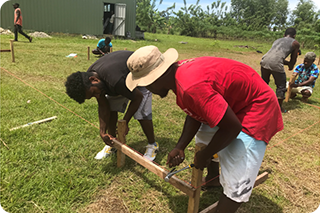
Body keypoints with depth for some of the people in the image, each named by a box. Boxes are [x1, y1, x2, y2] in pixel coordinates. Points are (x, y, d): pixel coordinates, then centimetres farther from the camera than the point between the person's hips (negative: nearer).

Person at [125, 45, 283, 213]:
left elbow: (232, 127, -32)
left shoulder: (191, 87, -38)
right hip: (230, 105, 10)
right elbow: (195, 114, 1)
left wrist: (204, 156, -16)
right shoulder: (179, 70, -7)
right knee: (205, 137, 26)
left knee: (236, 182, -11)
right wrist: (180, 147, -6)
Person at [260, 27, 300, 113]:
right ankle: (279, 107, 24)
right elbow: (293, 59, 20)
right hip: (276, 64, -5)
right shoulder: (295, 43, 16)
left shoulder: (277, 40, 32)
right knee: (281, 86, 13)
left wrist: (288, 63, 40)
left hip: (265, 60, 5)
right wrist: (291, 66, 40)